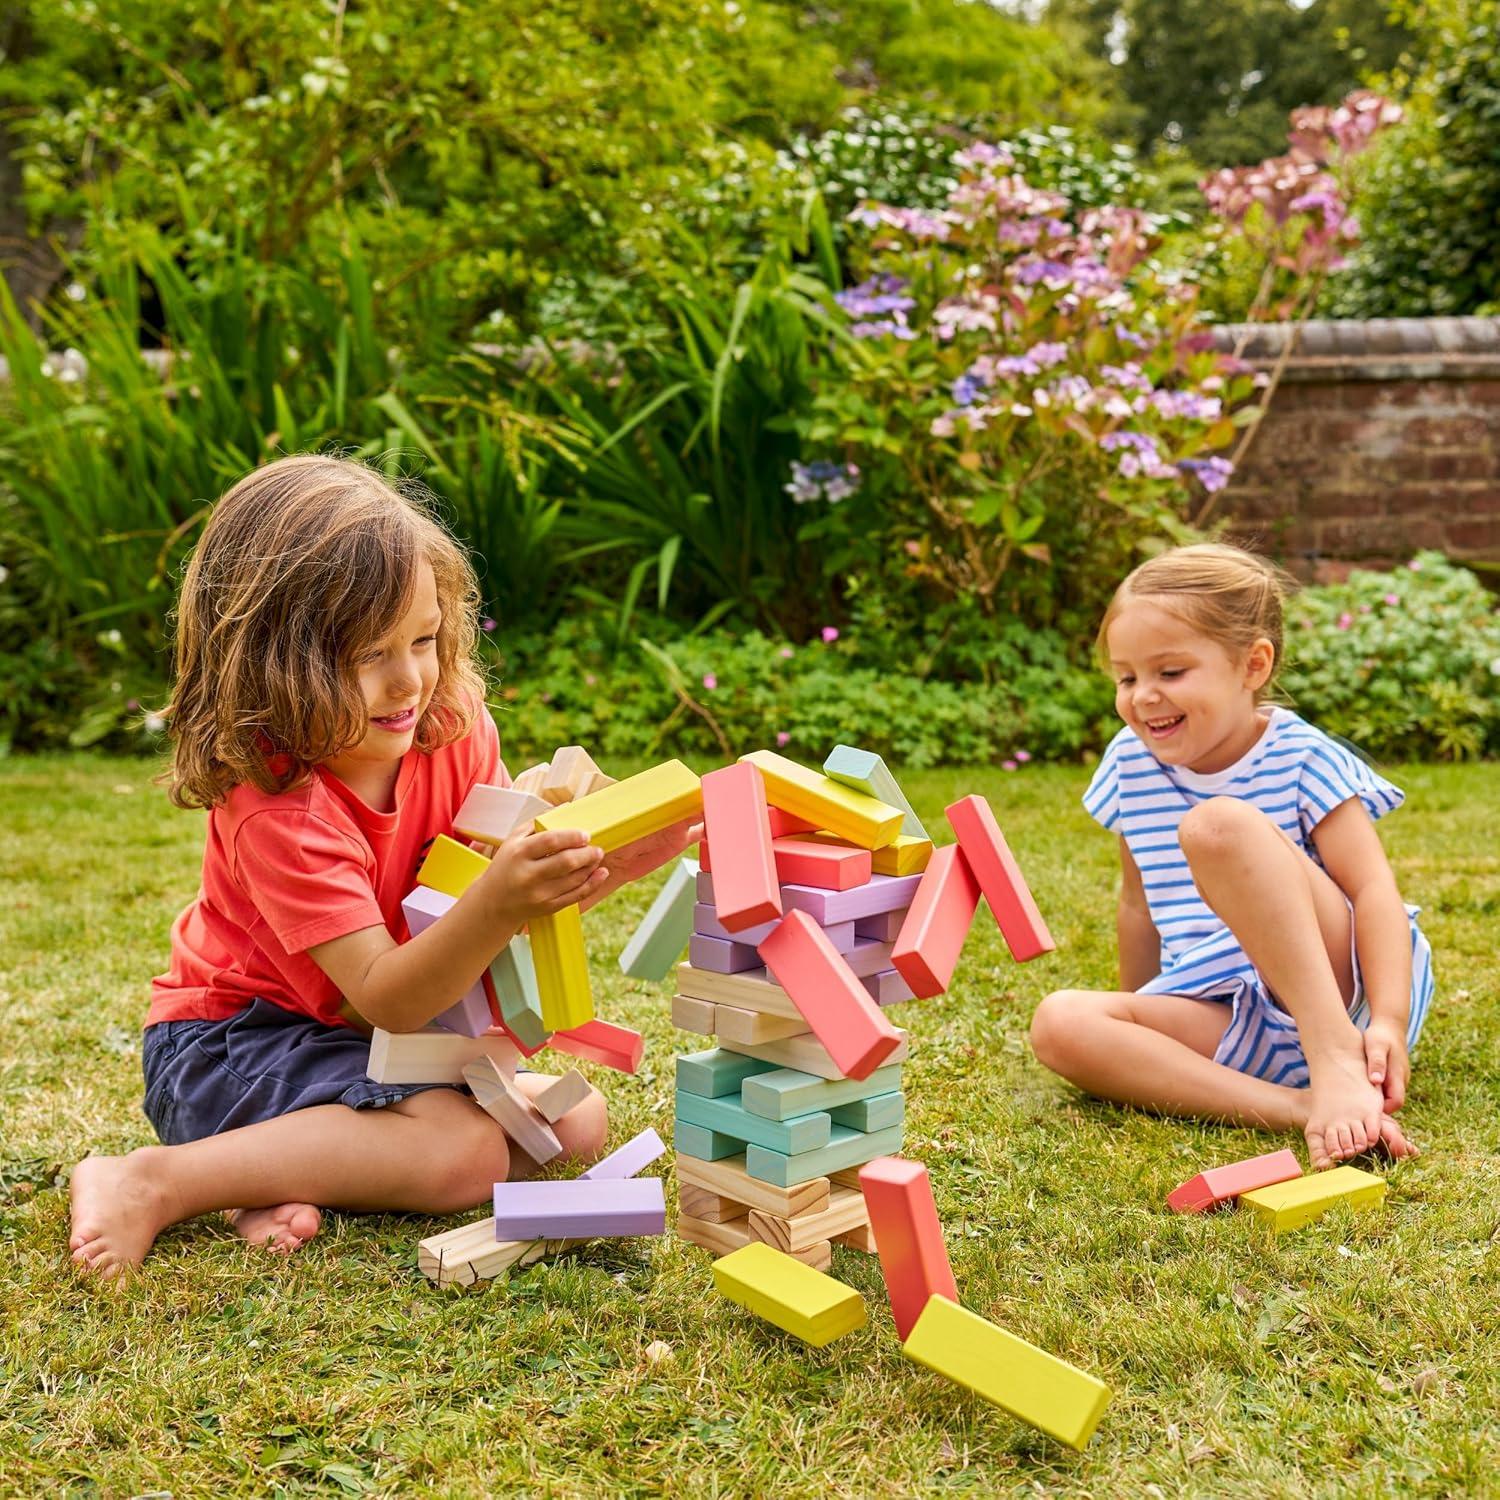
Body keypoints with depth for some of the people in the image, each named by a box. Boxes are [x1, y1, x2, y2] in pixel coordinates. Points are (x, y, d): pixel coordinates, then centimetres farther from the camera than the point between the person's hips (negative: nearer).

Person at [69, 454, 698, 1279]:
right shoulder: (275, 808, -29)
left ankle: (292, 1179, -8)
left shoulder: (453, 728, -11)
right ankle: (154, 1185, -22)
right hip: (229, 1043, -7)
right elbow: (385, 997, -33)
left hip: (381, 1031, 8)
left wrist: (597, 865, -30)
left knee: (575, 1123, -2)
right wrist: (498, 905, -50)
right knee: (466, 1150, -28)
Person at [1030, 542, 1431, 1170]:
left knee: (1217, 824, -28)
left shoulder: (1303, 758, -5)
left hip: (1337, 990, -5)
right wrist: (1137, 1028, 25)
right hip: (1226, 1018, 5)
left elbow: (1374, 889, -15)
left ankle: (1338, 1061, -34)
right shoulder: (1132, 764, 8)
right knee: (1059, 1023, -23)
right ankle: (1301, 1107, -34)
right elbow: (1140, 904, 19)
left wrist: (1387, 1023, -29)